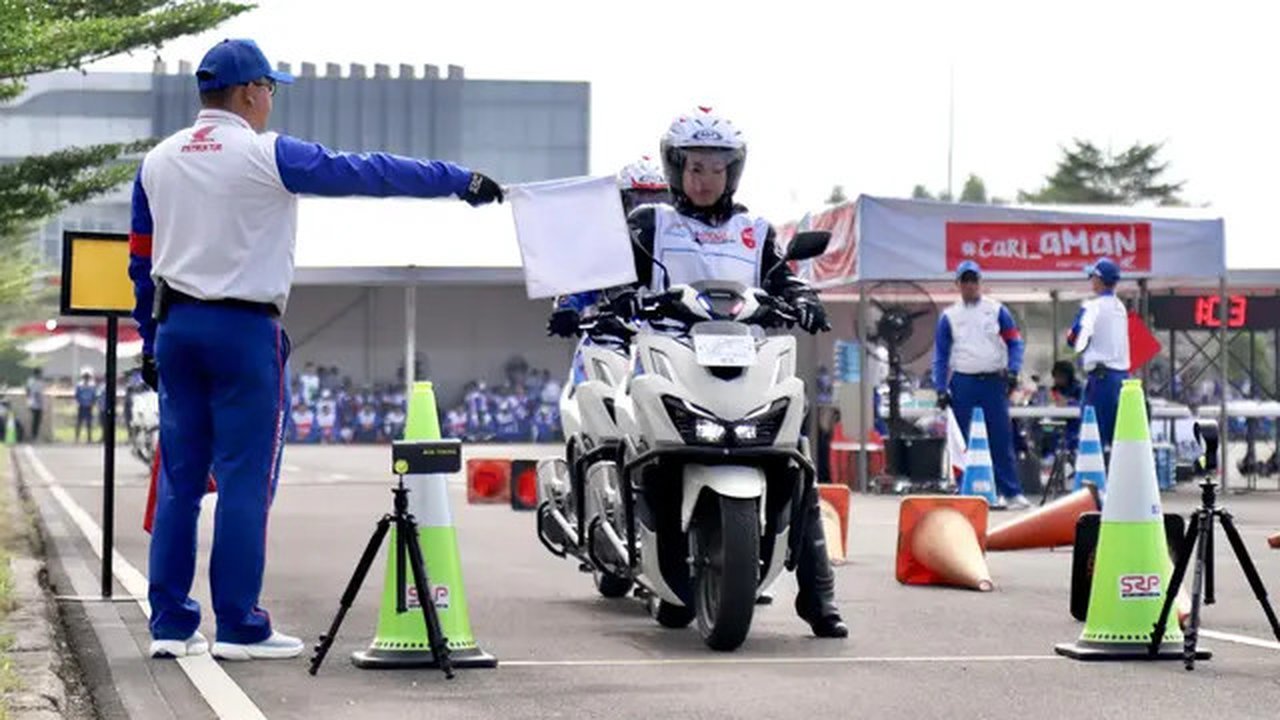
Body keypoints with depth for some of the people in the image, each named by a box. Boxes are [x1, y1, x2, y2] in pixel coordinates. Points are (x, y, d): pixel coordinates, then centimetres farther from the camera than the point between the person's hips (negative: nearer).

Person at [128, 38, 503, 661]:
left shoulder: (157, 161, 10)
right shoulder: (265, 155, -9)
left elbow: (142, 260, 15)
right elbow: (368, 173, -8)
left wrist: (151, 340, 22)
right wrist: (460, 180, -3)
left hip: (175, 325, 7)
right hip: (243, 329, -7)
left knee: (179, 478, 9)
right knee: (246, 480, -2)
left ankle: (170, 625, 10)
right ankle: (238, 628, 0)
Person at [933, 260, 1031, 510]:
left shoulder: (997, 310, 6)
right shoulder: (949, 316, 8)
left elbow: (1014, 342, 4)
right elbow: (941, 354, 8)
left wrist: (1012, 370, -11)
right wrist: (941, 388, 0)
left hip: (994, 380, -1)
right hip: (963, 383, 1)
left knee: (1002, 438, -4)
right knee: (964, 441, 2)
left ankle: (1011, 492, -2)